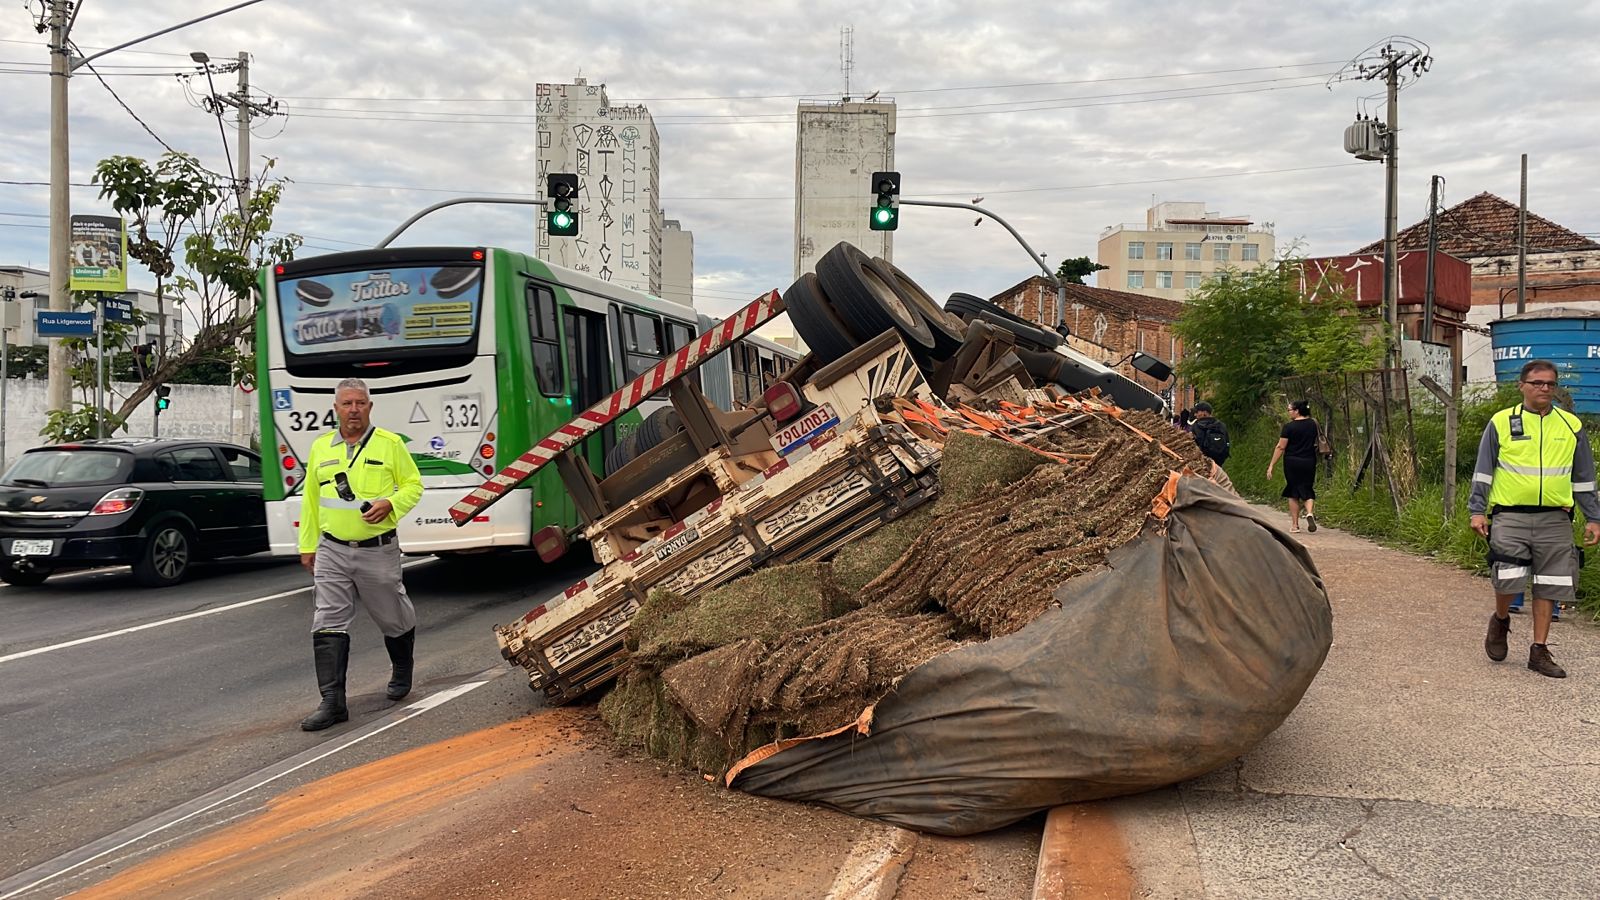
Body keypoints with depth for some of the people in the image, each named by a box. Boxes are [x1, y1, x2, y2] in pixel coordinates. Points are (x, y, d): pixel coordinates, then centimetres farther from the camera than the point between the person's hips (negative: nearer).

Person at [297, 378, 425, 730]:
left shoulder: (391, 444, -2)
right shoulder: (320, 448, 8)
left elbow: (413, 484, 2)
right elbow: (310, 500, 15)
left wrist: (391, 504, -18)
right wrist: (307, 545, 14)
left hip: (378, 551, -2)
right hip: (332, 552, 2)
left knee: (394, 618, 12)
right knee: (328, 626, -5)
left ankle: (402, 673, 39)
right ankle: (332, 702, -2)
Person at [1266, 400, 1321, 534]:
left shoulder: (1289, 426, -11)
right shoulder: (1313, 424, 4)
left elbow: (1280, 447, -12)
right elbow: (1318, 439, 20)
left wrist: (1271, 466, -9)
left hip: (1292, 462, -3)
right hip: (1309, 462, 3)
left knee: (1293, 494, 7)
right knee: (1307, 490, 11)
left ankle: (1295, 525, 9)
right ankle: (1310, 513, -18)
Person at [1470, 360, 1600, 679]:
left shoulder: (1571, 426, 9)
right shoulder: (1501, 423, 2)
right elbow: (1483, 471, 4)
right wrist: (1477, 511, -4)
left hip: (1555, 519, 3)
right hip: (1510, 516, -2)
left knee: (1548, 587, 4)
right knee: (1509, 580, -11)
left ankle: (1539, 651, 15)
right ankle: (1500, 621, 21)